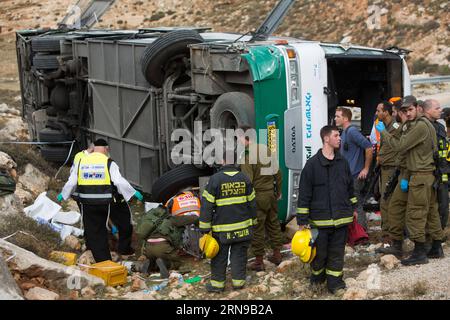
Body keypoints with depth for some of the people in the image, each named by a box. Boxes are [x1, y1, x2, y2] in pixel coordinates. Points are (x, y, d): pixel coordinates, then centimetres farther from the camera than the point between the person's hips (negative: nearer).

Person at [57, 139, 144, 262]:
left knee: (92, 231, 8)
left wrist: (63, 194, 24)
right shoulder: (109, 163, -3)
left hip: (87, 202, 1)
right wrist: (133, 193, 0)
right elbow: (120, 182, -11)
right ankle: (106, 259, 21)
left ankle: (101, 260, 7)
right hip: (104, 202, -1)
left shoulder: (81, 162, 6)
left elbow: (71, 183, 8)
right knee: (102, 231, 16)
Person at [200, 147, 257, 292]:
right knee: (239, 255, 12)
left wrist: (204, 227, -5)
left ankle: (217, 283, 14)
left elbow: (207, 205, -11)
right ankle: (238, 281, 18)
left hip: (222, 228, -3)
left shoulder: (215, 179, -11)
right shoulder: (244, 178, 1)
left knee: (220, 256, 8)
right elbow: (251, 203, 9)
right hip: (243, 226, 3)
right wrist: (252, 222, 20)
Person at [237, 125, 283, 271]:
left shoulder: (246, 156, -19)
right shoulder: (267, 150, 4)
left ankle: (259, 261, 10)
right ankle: (277, 254, 28)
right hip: (271, 194, 7)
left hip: (257, 196, -7)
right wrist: (279, 191, 20)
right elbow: (278, 172, 10)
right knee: (273, 224, 18)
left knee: (257, 229, 2)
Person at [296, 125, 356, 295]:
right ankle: (317, 278, 30)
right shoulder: (312, 164, -8)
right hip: (319, 218, -4)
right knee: (319, 252, 6)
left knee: (337, 252, 8)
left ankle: (335, 282, 19)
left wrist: (353, 208, 20)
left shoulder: (343, 162, 7)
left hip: (341, 218, 4)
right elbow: (304, 194, -7)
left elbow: (350, 187, 19)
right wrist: (302, 220, -8)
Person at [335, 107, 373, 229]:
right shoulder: (344, 132, 14)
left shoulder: (352, 131, -16)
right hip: (348, 175, 10)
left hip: (355, 175, -10)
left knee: (357, 205, -5)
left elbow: (369, 147, -23)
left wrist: (366, 168, -18)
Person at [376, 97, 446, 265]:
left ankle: (419, 252, -6)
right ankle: (437, 248, 21)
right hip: (428, 174, 10)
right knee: (431, 211, 14)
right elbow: (410, 153, 18)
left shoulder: (421, 126, -14)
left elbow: (401, 146, -18)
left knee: (415, 213, -8)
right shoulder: (414, 125, 19)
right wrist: (406, 177, 13)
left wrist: (383, 132, -7)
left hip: (421, 175, -10)